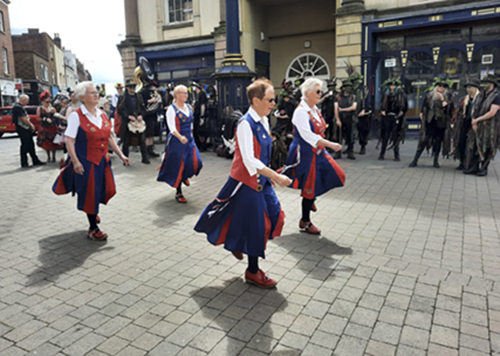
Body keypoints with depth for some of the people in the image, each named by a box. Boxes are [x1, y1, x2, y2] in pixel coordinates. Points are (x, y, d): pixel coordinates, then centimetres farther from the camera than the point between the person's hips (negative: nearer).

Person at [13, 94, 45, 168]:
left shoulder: (19, 106, 15)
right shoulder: (17, 107, -18)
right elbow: (23, 119, -19)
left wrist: (30, 124, 11)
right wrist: (31, 125, -8)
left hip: (26, 129, 10)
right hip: (22, 129, -10)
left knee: (31, 145, 13)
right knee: (25, 145, -4)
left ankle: (35, 161, 20)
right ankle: (24, 163, 4)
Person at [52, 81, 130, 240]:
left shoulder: (102, 115, 8)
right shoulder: (76, 116, -11)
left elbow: (109, 137, 12)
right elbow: (69, 140, -15)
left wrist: (121, 155, 7)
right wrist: (75, 161, -23)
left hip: (102, 160, 6)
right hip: (86, 162, -6)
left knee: (108, 190, 11)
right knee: (90, 193, 4)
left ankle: (92, 211, 44)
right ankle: (93, 229, 19)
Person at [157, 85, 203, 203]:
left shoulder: (189, 107, 8)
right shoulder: (172, 109, -12)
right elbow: (172, 127, -21)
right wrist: (180, 137, -37)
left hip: (189, 140, 6)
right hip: (177, 141, -6)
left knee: (196, 162, -5)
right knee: (178, 166, 0)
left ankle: (185, 176, 30)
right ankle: (179, 193, 15)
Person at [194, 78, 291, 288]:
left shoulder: (263, 121, 6)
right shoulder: (246, 124, -21)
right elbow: (249, 160, -28)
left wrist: (270, 175, 16)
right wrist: (276, 176, -30)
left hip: (261, 179, 8)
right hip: (247, 180, -8)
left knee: (274, 216, 10)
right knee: (254, 225, 2)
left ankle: (238, 244, 34)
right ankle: (252, 272, 23)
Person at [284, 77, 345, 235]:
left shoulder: (315, 109, 9)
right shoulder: (301, 111, -19)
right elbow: (308, 135, -27)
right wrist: (330, 145, -31)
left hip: (318, 152, 9)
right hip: (305, 154, -9)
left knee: (337, 175, 4)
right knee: (309, 189, 0)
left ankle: (310, 199, 27)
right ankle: (305, 222, 20)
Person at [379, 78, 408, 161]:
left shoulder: (401, 95, 1)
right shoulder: (386, 95, 8)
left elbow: (405, 106, 7)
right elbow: (382, 105, 19)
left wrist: (401, 113, -5)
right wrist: (382, 111, 2)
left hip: (396, 118, -2)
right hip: (387, 118, 2)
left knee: (396, 137, -1)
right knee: (385, 136, 3)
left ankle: (397, 156, 6)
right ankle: (382, 154, 10)